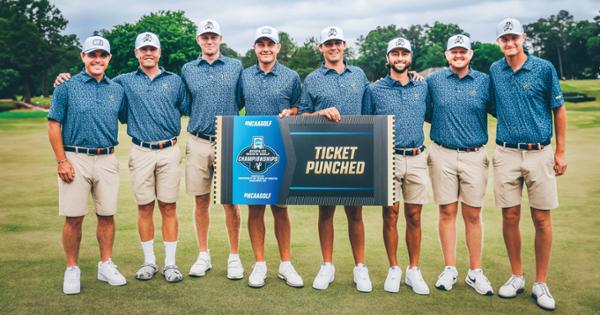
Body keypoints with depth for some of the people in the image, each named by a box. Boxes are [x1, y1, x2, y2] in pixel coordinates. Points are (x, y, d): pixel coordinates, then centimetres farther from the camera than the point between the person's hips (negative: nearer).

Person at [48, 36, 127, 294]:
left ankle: (106, 266, 21)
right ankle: (72, 270, 15)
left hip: (107, 159, 3)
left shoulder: (117, 89, 11)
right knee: (74, 217, 2)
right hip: (75, 159, -3)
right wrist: (62, 161, -8)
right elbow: (54, 125, -2)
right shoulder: (67, 87, 1)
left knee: (107, 215, 8)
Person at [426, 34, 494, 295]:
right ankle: (450, 269, 17)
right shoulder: (433, 81, 6)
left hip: (474, 156, 0)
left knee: (473, 214, 5)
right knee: (447, 212, 5)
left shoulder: (485, 82, 6)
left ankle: (475, 272, 16)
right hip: (442, 154, 0)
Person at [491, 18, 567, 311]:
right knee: (510, 217, 5)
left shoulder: (544, 68, -2)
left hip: (540, 153, -2)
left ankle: (541, 284, 15)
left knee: (542, 219, 2)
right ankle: (517, 276, 21)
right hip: (506, 154, 2)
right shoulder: (494, 71, 6)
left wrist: (560, 152, 1)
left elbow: (559, 110, 3)